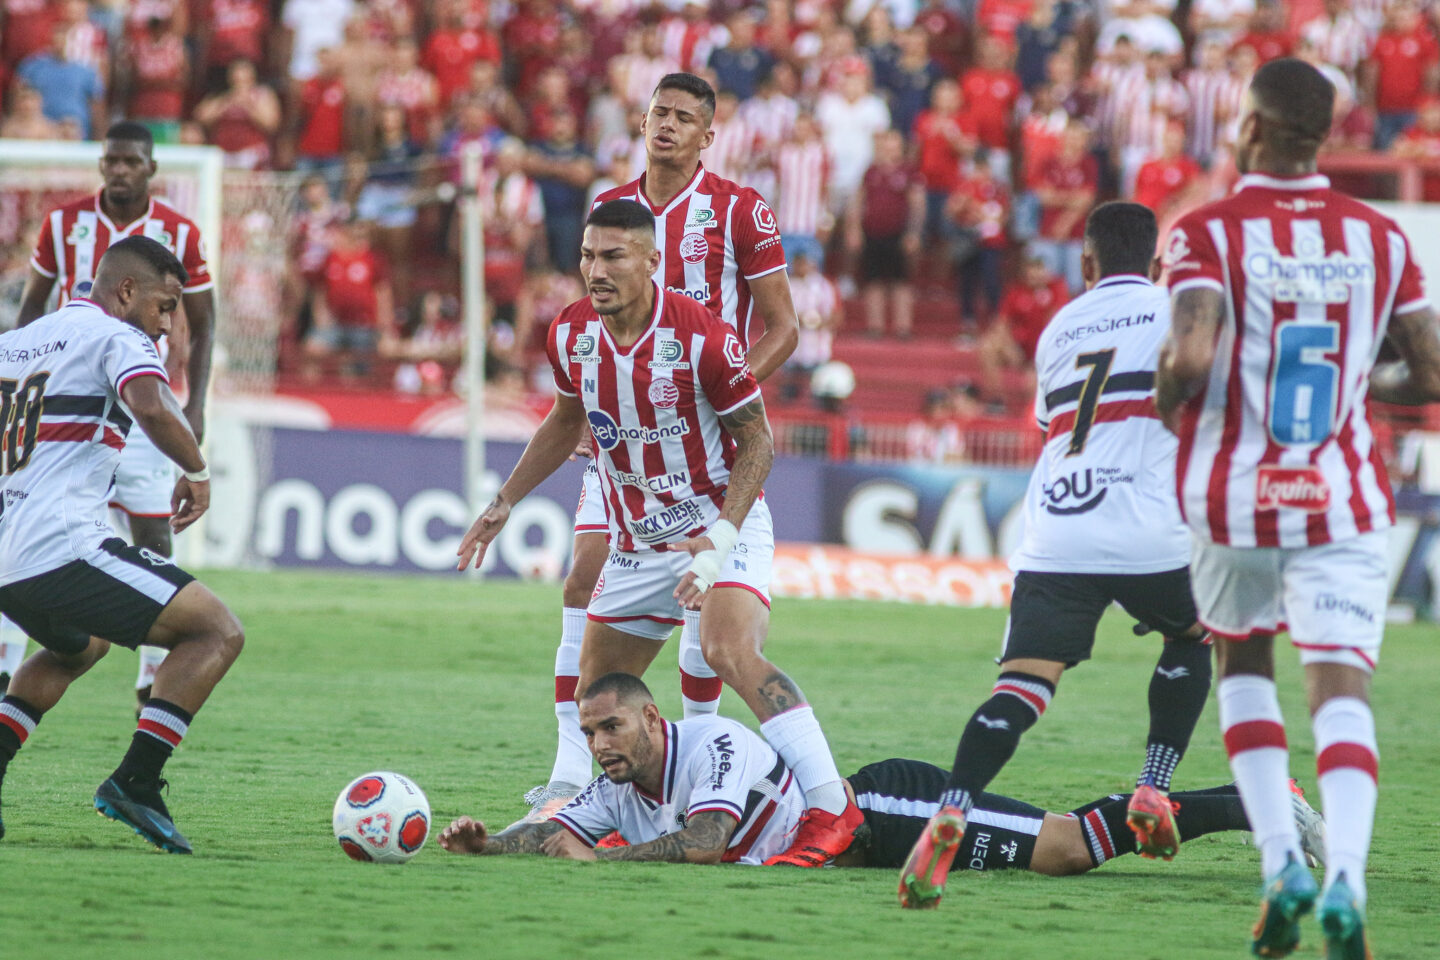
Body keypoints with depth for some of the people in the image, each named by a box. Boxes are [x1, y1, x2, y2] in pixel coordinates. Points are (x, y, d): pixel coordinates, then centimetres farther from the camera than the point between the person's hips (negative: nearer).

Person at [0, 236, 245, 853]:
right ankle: (136, 783, -15)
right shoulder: (117, 338, -2)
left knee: (79, 646, 37)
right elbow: (152, 407, -23)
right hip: (65, 547, -9)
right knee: (217, 633, -4)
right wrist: (196, 470, -7)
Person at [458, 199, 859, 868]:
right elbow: (566, 421, 18)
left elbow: (757, 441, -12)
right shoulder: (570, 335, -4)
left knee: (730, 651, -31)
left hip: (722, 525, -7)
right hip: (635, 541, 7)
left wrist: (719, 538, -23)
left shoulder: (700, 336, -20)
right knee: (597, 701, 8)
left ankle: (830, 807, -31)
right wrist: (504, 504, 17)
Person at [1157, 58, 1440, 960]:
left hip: (1235, 493, -1)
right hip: (1342, 497, 1)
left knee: (1243, 664, 22)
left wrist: (1165, 403, 0)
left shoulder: (1211, 233, -7)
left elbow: (1191, 357, -21)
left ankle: (1282, 860, 8)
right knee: (1342, 689, -3)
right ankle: (1345, 876, -26)